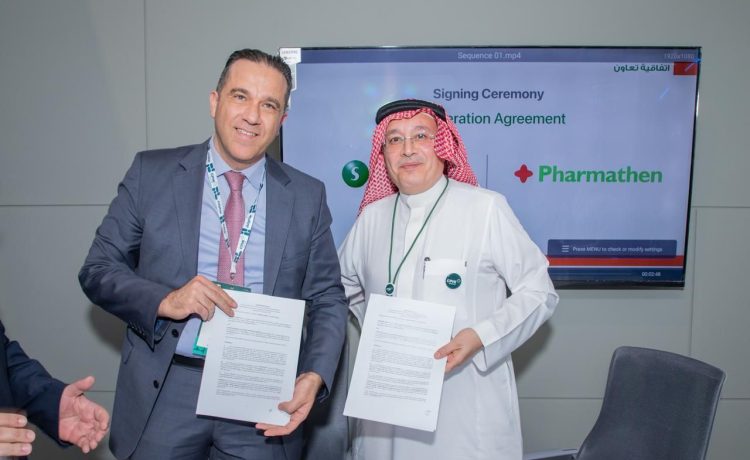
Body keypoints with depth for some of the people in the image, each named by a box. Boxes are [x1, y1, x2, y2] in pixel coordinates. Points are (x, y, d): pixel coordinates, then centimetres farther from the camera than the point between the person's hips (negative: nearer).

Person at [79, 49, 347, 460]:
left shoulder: (307, 195, 1)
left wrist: (314, 376, -13)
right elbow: (97, 270, 0)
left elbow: (328, 299, 3)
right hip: (164, 394, 0)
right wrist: (164, 300, -18)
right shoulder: (152, 172, -1)